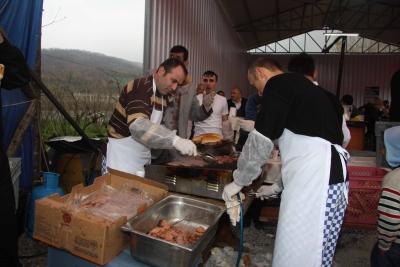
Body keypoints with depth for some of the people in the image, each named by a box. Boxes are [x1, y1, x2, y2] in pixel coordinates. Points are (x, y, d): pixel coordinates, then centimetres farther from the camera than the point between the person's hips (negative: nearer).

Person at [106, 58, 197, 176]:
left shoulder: (163, 95, 7)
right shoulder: (141, 87, -19)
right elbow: (137, 125, -35)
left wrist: (171, 137, -6)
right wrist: (175, 139, -42)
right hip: (121, 154, -8)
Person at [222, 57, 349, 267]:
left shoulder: (277, 84, -5)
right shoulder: (298, 84, 24)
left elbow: (260, 140, -9)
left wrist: (238, 182, 2)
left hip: (314, 178, -10)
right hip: (329, 174, 10)